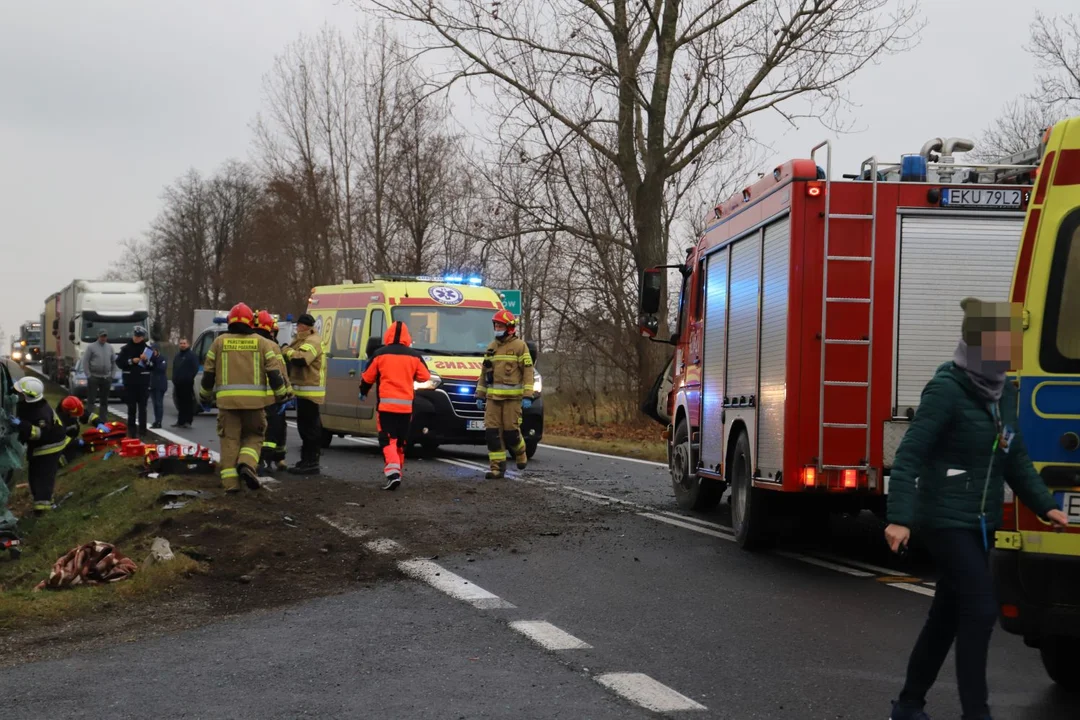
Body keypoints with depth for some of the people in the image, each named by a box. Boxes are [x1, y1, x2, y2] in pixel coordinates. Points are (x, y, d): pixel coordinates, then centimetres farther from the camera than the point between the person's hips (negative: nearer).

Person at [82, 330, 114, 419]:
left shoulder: (110, 348, 10)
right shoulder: (91, 347, -3)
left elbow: (114, 361, 15)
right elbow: (85, 361, -5)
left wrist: (112, 374, 6)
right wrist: (88, 375, -10)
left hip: (106, 378, 4)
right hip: (94, 377, -4)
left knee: (104, 401, 8)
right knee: (91, 399, -4)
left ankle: (103, 418, 14)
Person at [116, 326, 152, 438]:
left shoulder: (147, 350, 4)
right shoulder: (126, 349, 6)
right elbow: (119, 362, 1)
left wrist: (146, 360, -18)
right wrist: (131, 361, -11)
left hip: (143, 381, -1)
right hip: (130, 381, 1)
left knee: (142, 406, -1)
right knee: (131, 406, 5)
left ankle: (142, 430, 0)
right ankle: (131, 429, 10)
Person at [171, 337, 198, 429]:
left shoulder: (191, 355, -3)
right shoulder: (177, 356, 22)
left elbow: (195, 368, -10)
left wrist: (190, 378, -14)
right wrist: (174, 379, 15)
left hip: (187, 384, -8)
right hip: (178, 383, 8)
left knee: (188, 403, -7)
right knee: (180, 403, 9)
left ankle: (188, 421, -9)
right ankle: (180, 421, 13)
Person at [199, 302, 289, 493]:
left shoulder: (220, 342, 7)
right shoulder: (262, 343, 5)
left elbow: (208, 372, 11)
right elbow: (274, 371, 2)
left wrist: (205, 395, 25)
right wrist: (281, 393, 15)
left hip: (227, 399, 0)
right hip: (255, 400, 0)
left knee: (230, 440, 5)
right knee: (253, 436, 14)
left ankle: (230, 481, -1)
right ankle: (247, 463, -12)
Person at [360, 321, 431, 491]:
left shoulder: (379, 354, -2)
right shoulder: (414, 357, 2)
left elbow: (367, 378, 5)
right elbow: (425, 376, 7)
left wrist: (363, 393, 24)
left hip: (386, 403, -3)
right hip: (406, 405, 3)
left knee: (388, 439, -6)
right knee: (401, 440, 15)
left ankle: (393, 472, -24)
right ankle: (398, 470, 24)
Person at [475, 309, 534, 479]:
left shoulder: (519, 346, -2)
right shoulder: (491, 348, 16)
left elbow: (528, 372, -6)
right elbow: (484, 374, 21)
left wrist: (527, 396, -13)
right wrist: (480, 395, 16)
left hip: (512, 397, -5)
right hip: (492, 397, 5)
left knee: (511, 431, -6)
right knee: (492, 432, -3)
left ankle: (520, 453, 24)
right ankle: (498, 467, 1)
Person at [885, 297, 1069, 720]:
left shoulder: (1004, 393, 8)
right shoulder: (947, 390, -15)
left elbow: (1015, 459, 16)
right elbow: (909, 455, -18)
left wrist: (1045, 505, 6)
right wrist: (900, 518, -26)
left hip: (981, 523, 8)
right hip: (945, 520, -8)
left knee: (948, 616, 13)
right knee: (981, 608, -13)